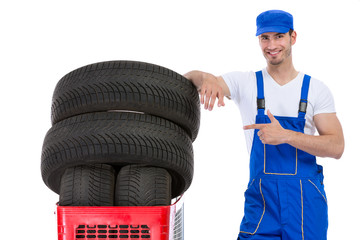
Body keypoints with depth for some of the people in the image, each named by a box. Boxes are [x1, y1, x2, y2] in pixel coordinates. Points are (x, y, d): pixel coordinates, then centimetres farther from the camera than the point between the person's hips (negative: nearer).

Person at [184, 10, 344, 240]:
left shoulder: (316, 89, 3)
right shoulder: (245, 83, 5)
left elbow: (336, 147, -7)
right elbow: (189, 79, -5)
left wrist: (285, 135, -21)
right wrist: (206, 78, -30)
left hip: (306, 198, 0)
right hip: (261, 197, 0)